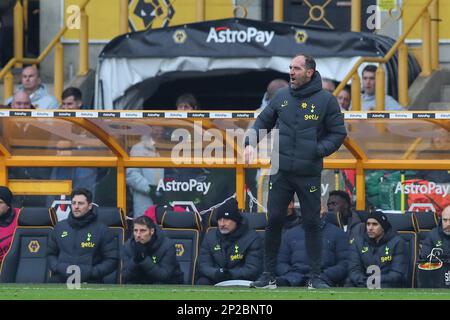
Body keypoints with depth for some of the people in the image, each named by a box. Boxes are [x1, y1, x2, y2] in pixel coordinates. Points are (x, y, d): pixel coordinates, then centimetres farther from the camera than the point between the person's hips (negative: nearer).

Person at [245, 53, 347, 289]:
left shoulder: (326, 100, -2)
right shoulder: (282, 97, 7)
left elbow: (338, 133, 1)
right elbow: (263, 121, 18)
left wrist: (317, 151, -12)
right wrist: (251, 143, 1)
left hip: (309, 175, -2)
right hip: (281, 172, 2)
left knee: (312, 223, 1)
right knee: (274, 221, 2)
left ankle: (316, 277, 8)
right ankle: (268, 276, 9)